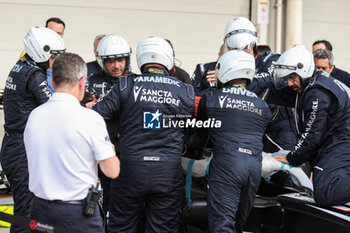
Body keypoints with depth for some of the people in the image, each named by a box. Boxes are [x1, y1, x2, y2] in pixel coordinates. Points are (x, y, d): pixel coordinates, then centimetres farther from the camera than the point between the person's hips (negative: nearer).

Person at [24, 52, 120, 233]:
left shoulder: (34, 115, 1)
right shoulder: (90, 118, -15)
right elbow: (112, 171, -12)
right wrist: (110, 150, 9)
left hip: (39, 209, 5)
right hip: (78, 214, -5)